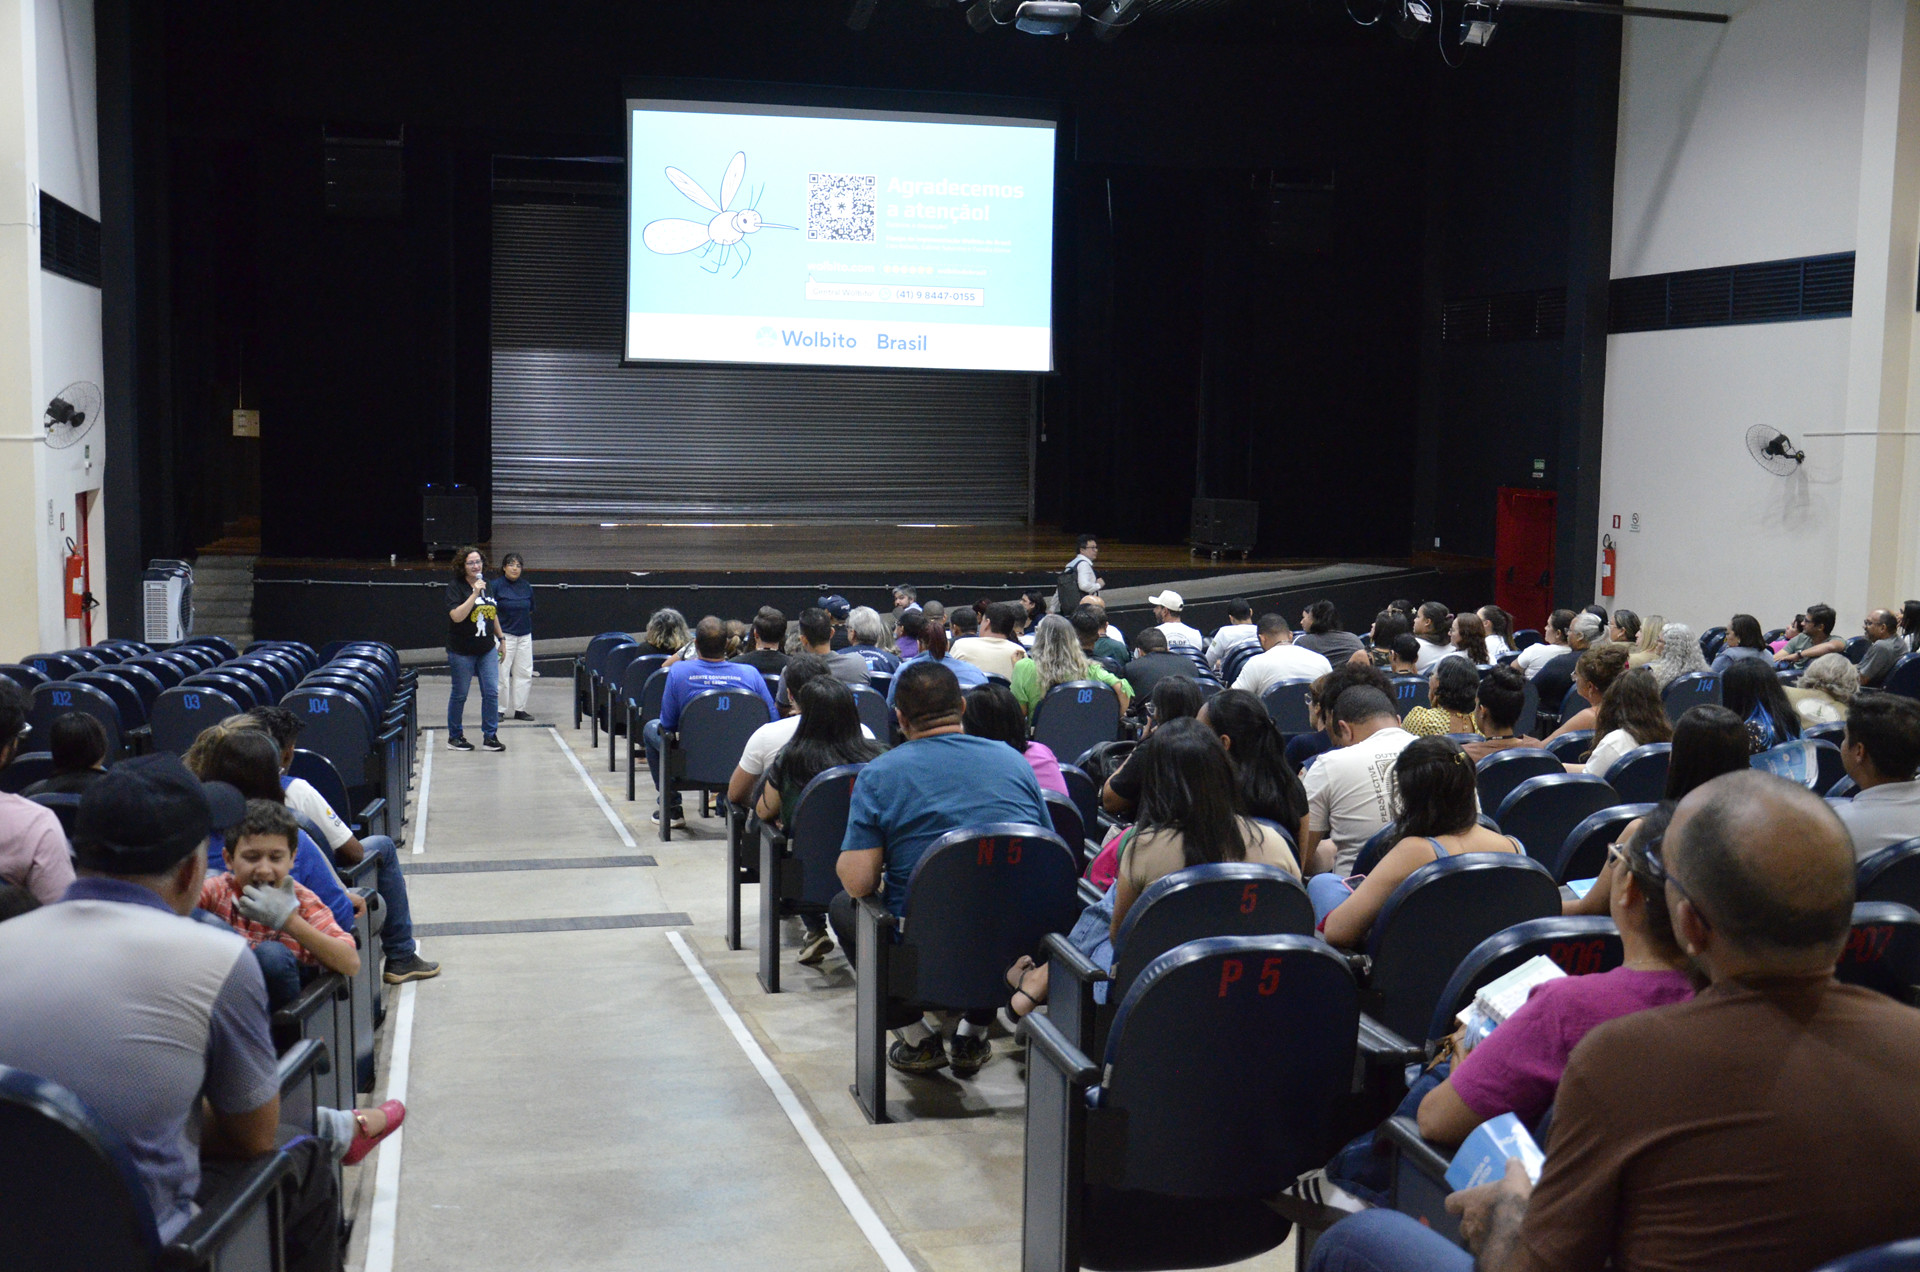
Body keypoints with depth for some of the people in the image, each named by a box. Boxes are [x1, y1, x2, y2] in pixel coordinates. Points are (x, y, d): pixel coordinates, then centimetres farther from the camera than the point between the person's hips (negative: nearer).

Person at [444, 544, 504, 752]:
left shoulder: (486, 585, 8)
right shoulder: (455, 587, -10)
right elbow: (457, 616, -24)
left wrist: (501, 638, 22)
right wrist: (475, 594, -27)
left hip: (487, 649, 5)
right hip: (462, 651, -5)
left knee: (491, 692, 0)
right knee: (459, 694, 6)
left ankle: (490, 736, 8)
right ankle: (454, 737, 18)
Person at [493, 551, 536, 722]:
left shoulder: (526, 587, 8)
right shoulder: (496, 586, -5)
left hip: (524, 636, 5)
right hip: (504, 635, -5)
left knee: (524, 672, 7)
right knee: (501, 671, -4)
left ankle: (520, 709, 15)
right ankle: (499, 709, 4)